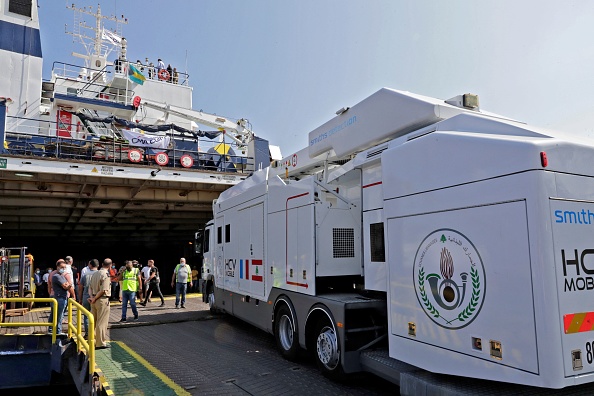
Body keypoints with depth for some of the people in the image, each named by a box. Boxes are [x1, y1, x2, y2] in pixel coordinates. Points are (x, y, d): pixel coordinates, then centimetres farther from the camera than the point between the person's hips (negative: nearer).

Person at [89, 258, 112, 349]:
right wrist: (94, 299, -10)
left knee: (93, 321, 16)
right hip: (102, 300, -8)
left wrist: (91, 297, -4)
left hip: (95, 300, 8)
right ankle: (100, 343, 6)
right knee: (102, 322, 0)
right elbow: (103, 290, -20)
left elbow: (90, 287, 8)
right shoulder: (106, 275, -15)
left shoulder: (95, 273, 10)